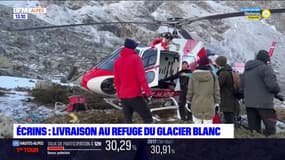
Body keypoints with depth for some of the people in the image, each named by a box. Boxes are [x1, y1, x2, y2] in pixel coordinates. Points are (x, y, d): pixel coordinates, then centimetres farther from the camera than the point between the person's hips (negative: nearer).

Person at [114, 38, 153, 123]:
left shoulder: (117, 61, 12)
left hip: (123, 96, 6)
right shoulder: (136, 58, -5)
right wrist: (147, 91, -11)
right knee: (147, 118, 0)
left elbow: (116, 81, 14)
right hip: (135, 95, -6)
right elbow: (141, 77, -12)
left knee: (127, 120, 10)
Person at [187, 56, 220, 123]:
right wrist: (216, 102, 10)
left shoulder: (193, 76, -4)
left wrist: (190, 100, 15)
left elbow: (190, 91, 0)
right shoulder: (212, 76, -4)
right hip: (209, 106, -1)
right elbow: (216, 91, 0)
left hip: (196, 105, 1)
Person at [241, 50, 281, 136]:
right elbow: (272, 85, -17)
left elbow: (242, 86, 18)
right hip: (264, 103, -8)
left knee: (253, 127, 11)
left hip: (249, 103, 8)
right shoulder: (265, 68, -10)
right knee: (270, 126, -3)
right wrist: (277, 90, 2)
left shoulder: (247, 70, 15)